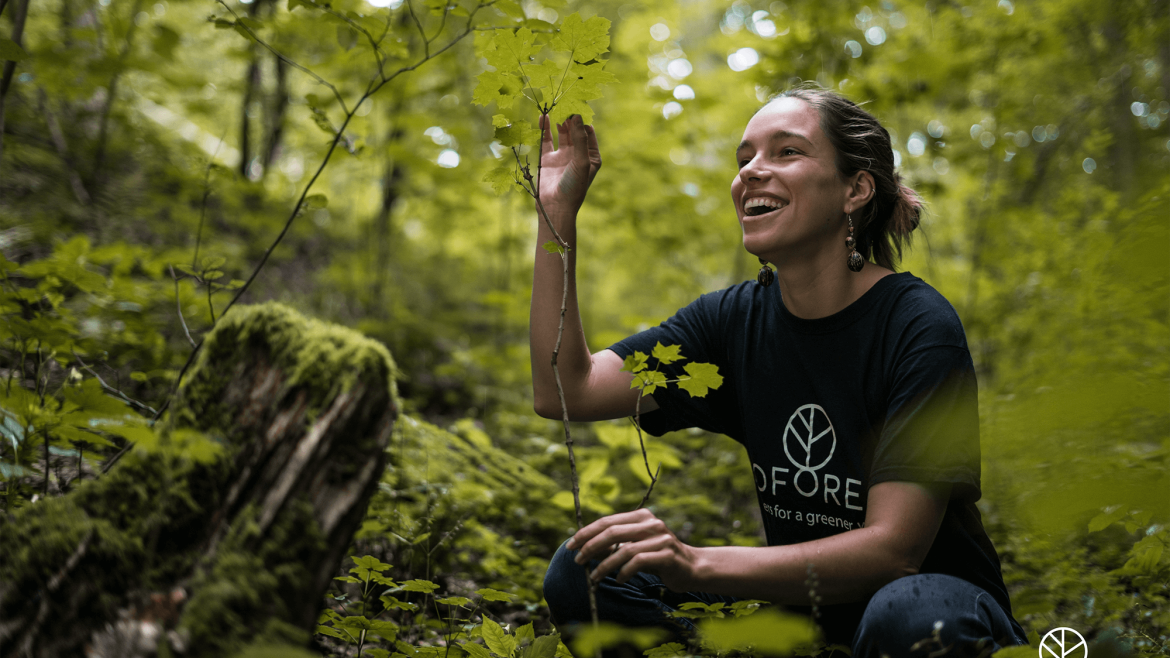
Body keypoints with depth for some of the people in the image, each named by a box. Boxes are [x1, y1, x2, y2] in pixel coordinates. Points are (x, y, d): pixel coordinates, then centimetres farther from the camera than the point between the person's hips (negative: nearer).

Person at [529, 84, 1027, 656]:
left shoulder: (919, 327, -17)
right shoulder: (734, 319, -1)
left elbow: (892, 548, -24)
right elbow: (566, 391, -9)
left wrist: (698, 565, -35)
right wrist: (558, 212, -13)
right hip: (798, 599, 4)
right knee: (585, 571, -14)